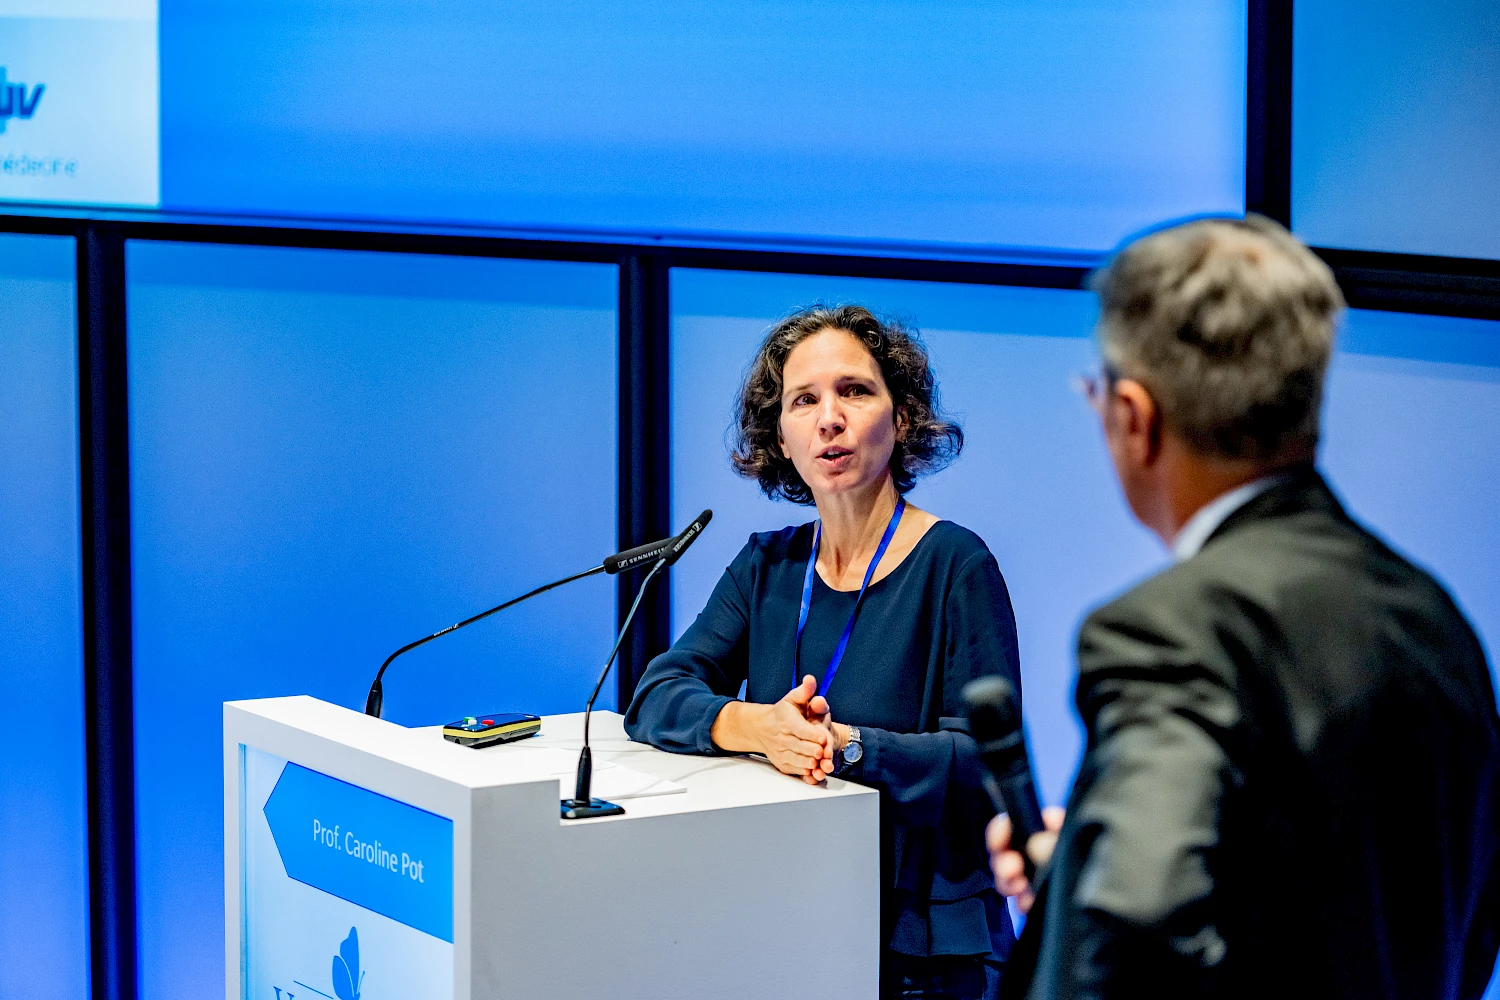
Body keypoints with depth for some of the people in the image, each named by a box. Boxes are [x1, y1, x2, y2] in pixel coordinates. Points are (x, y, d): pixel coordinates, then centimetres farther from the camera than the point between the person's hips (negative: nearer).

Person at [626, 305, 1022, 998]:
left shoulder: (955, 565, -5)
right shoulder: (769, 565, 11)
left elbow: (985, 762, -13)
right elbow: (655, 696, 1)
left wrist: (846, 745, -27)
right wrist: (754, 727, -19)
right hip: (778, 932, 4)